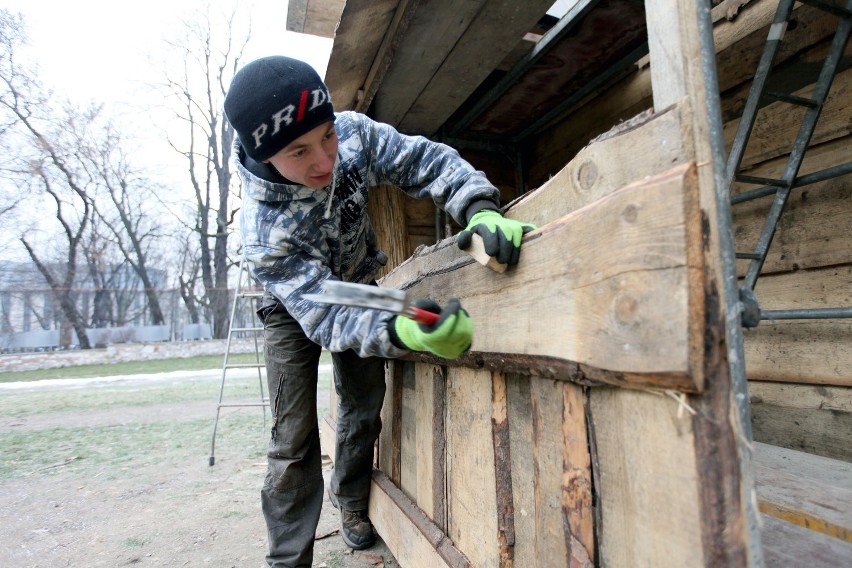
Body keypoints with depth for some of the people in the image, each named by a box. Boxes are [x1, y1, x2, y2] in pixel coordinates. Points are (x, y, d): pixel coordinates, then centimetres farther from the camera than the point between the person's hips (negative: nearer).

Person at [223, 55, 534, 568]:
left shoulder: (353, 133, -29)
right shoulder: (265, 233, -38)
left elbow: (424, 160, -26)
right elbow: (326, 316, -39)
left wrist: (479, 208, -47)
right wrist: (401, 333, -59)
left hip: (357, 286, 4)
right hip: (295, 306, -3)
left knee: (365, 408, 12)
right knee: (295, 436, -5)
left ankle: (351, 504, 38)